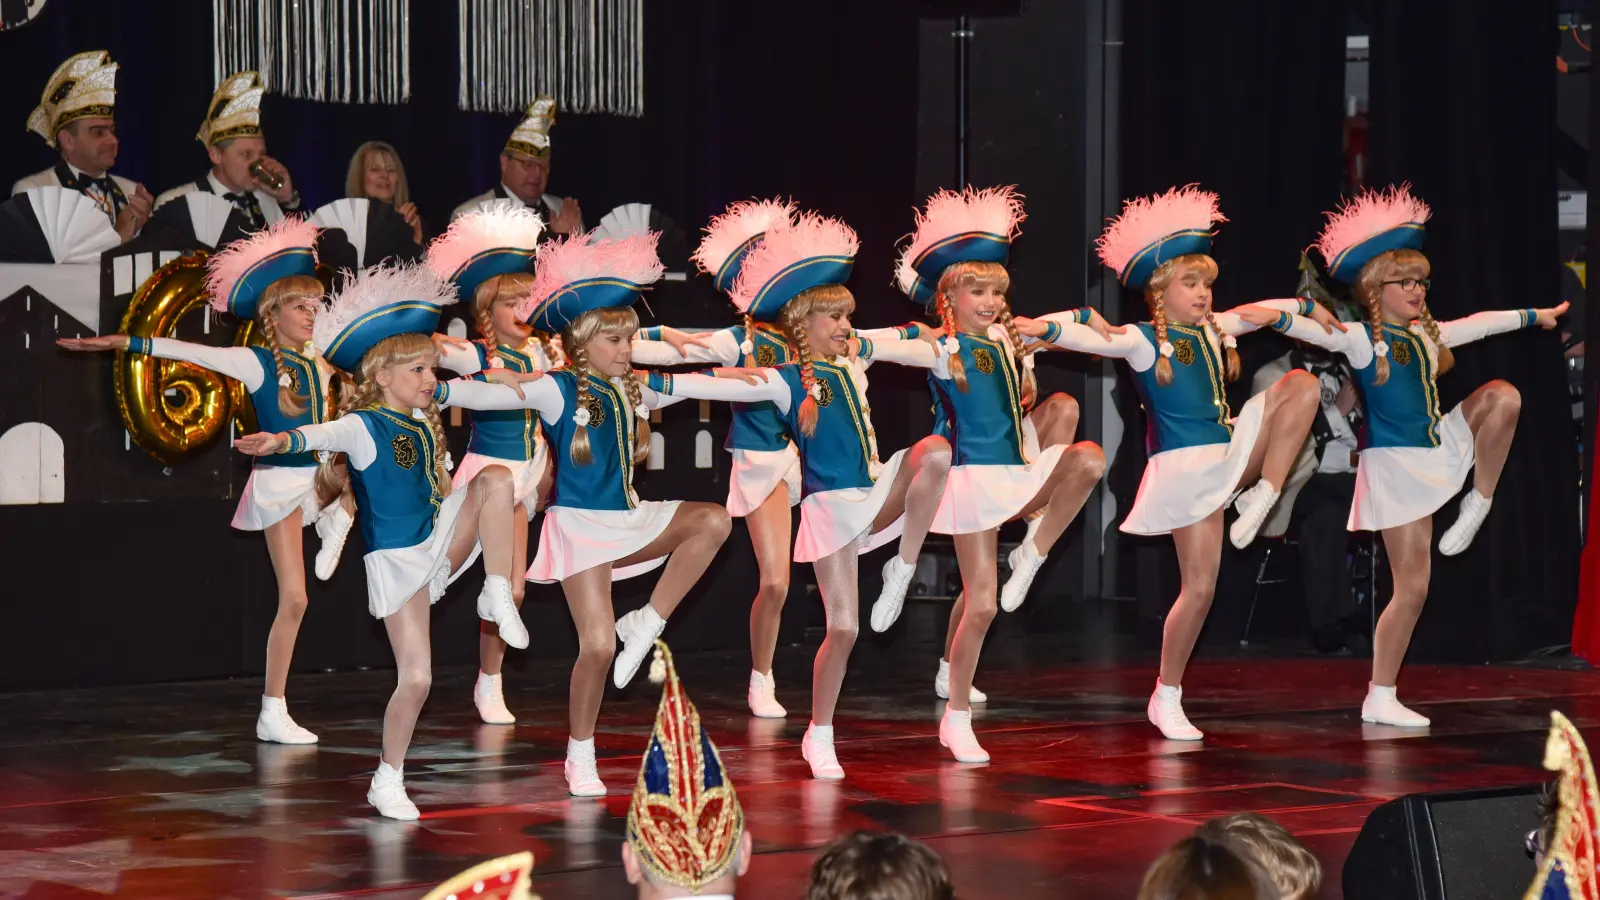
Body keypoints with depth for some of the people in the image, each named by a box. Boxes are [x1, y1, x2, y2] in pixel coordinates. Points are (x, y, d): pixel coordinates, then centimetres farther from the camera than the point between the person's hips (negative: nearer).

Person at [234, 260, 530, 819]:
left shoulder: (423, 419, 7)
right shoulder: (362, 426, -15)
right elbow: (324, 434, -37)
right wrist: (282, 441, -57)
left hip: (440, 545, 6)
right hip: (395, 560, -6)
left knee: (496, 479, -16)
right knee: (416, 679, -8)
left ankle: (497, 598, -8)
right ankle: (388, 782, 10)